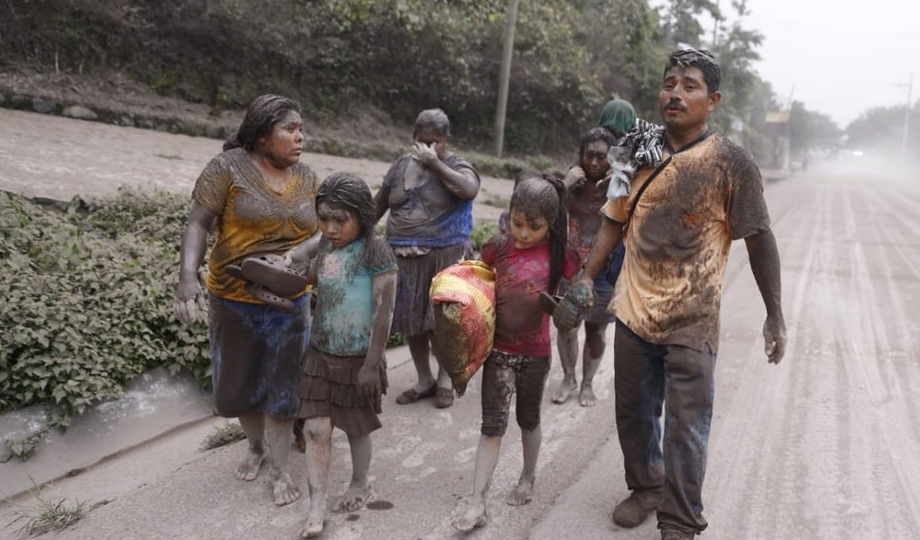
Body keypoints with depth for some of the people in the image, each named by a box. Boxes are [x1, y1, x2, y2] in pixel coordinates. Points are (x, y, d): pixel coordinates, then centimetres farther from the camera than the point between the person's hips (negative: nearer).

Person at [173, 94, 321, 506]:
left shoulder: (306, 179, 2)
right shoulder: (228, 167, -12)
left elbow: (323, 232, -2)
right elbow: (198, 225, -16)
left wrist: (295, 253, -23)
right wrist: (187, 278, -29)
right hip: (233, 302, -2)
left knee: (281, 388, 8)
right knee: (237, 385, 15)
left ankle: (280, 470, 22)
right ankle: (256, 446, 41)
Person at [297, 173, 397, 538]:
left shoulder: (375, 251, -19)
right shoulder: (326, 245, 1)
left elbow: (384, 310, -19)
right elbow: (310, 279, 21)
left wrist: (372, 363, -17)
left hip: (358, 358, -5)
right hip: (321, 354, 5)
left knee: (356, 427, 14)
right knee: (316, 428, 2)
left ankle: (359, 485, 39)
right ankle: (316, 508, 11)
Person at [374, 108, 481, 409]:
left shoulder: (457, 166, -3)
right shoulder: (402, 165, 10)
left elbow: (469, 189, -26)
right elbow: (379, 204, 18)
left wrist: (434, 162, -21)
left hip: (445, 257, -4)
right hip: (405, 257, 5)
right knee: (412, 320, 9)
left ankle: (444, 381, 21)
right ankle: (424, 381, 26)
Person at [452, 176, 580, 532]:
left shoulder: (559, 256, -10)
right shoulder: (496, 249, -6)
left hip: (535, 353, 0)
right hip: (498, 349, 0)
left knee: (529, 420, 18)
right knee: (492, 425, 0)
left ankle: (528, 479, 41)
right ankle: (477, 504, 5)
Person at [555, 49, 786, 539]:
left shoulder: (729, 162, -8)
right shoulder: (640, 155, 4)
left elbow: (759, 239, -5)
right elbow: (615, 222, 12)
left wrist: (774, 315, -5)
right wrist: (586, 279, 6)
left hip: (692, 322, -4)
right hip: (633, 312, 5)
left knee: (686, 426, 1)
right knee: (633, 413, 18)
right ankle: (645, 487, 41)